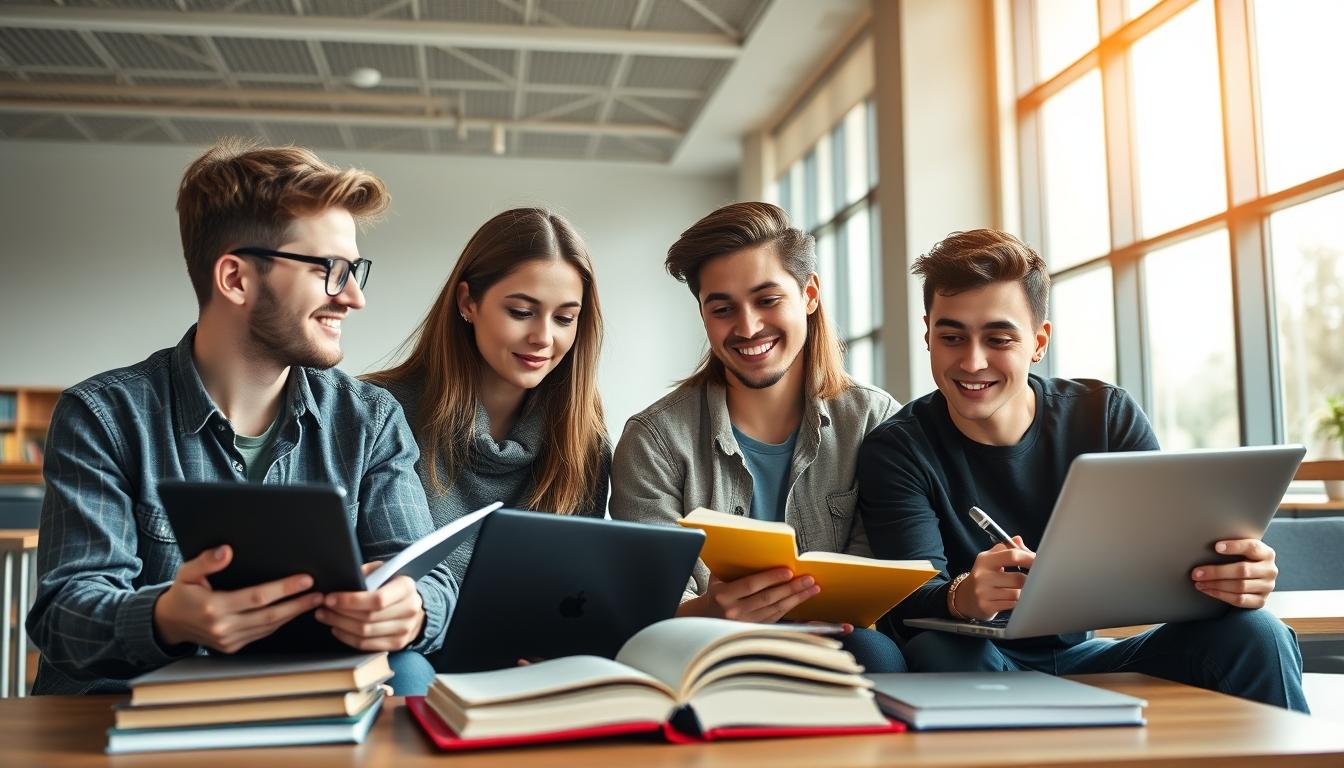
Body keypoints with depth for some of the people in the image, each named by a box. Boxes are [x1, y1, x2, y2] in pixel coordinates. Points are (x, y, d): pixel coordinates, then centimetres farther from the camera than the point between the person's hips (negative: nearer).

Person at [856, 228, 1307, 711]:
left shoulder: (1108, 417, 0)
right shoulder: (896, 451, -9)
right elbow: (911, 605, -19)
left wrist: (1229, 574, -30)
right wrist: (962, 598, -43)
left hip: (1092, 658, 2)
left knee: (1254, 633, -22)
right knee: (938, 652, -35)